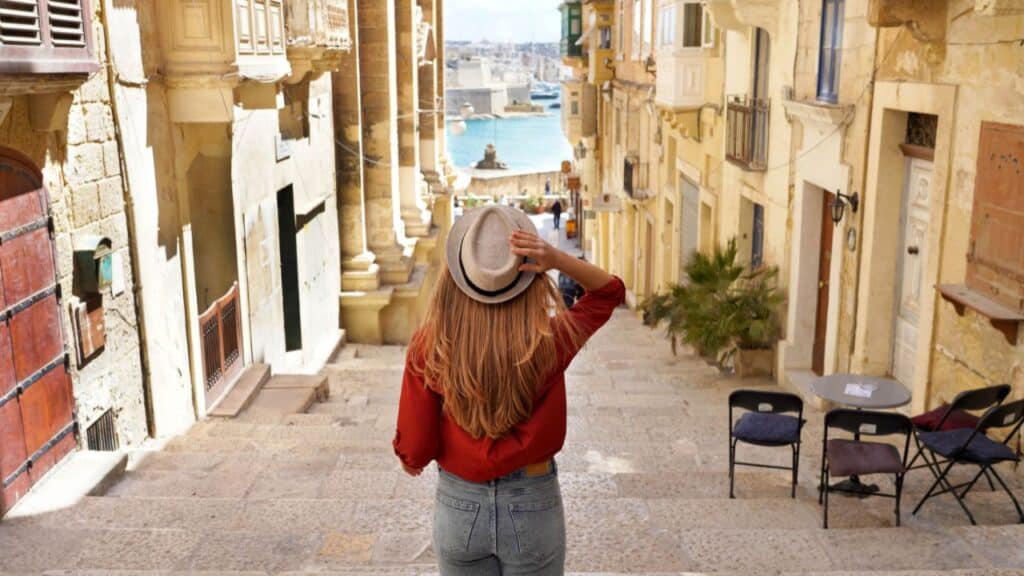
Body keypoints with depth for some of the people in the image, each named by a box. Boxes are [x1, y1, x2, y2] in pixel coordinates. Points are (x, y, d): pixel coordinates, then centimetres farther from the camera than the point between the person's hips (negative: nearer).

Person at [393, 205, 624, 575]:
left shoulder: (429, 347, -18)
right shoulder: (549, 342, -19)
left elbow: (414, 450, -12)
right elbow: (609, 291, -1)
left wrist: (410, 459, 12)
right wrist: (558, 260, -20)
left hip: (459, 507, 1)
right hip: (533, 509, 0)